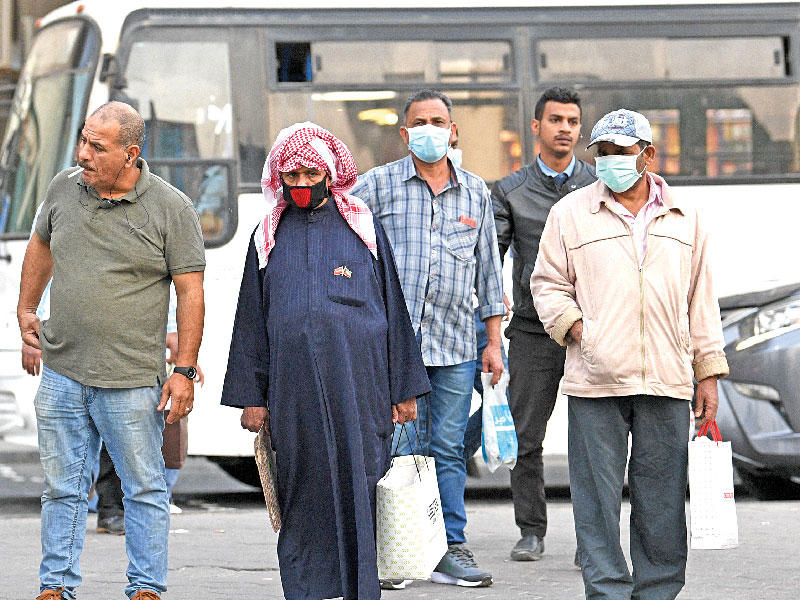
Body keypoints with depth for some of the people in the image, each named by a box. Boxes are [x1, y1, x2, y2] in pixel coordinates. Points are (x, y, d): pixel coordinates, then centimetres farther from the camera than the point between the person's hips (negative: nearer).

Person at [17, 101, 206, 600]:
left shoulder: (172, 209, -7)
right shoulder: (64, 189, 4)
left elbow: (191, 292, -6)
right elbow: (42, 244, 25)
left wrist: (185, 371, -10)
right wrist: (26, 308, 22)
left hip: (132, 382, -4)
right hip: (62, 372, 4)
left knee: (145, 489, 4)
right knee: (63, 488, 9)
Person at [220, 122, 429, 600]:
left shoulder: (363, 228, 8)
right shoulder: (269, 238, 12)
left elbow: (393, 310, 9)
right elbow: (251, 321, 13)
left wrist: (404, 389, 5)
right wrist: (252, 397, 7)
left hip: (358, 384, -1)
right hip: (294, 388, 1)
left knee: (358, 487, -3)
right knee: (303, 489, 1)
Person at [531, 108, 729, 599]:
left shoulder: (684, 218, 12)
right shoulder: (571, 213, 7)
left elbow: (701, 299, 14)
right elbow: (547, 283, 10)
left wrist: (708, 373, 11)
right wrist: (576, 327, -7)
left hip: (667, 381, 1)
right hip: (596, 378, -1)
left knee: (662, 494, 3)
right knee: (598, 494, -2)